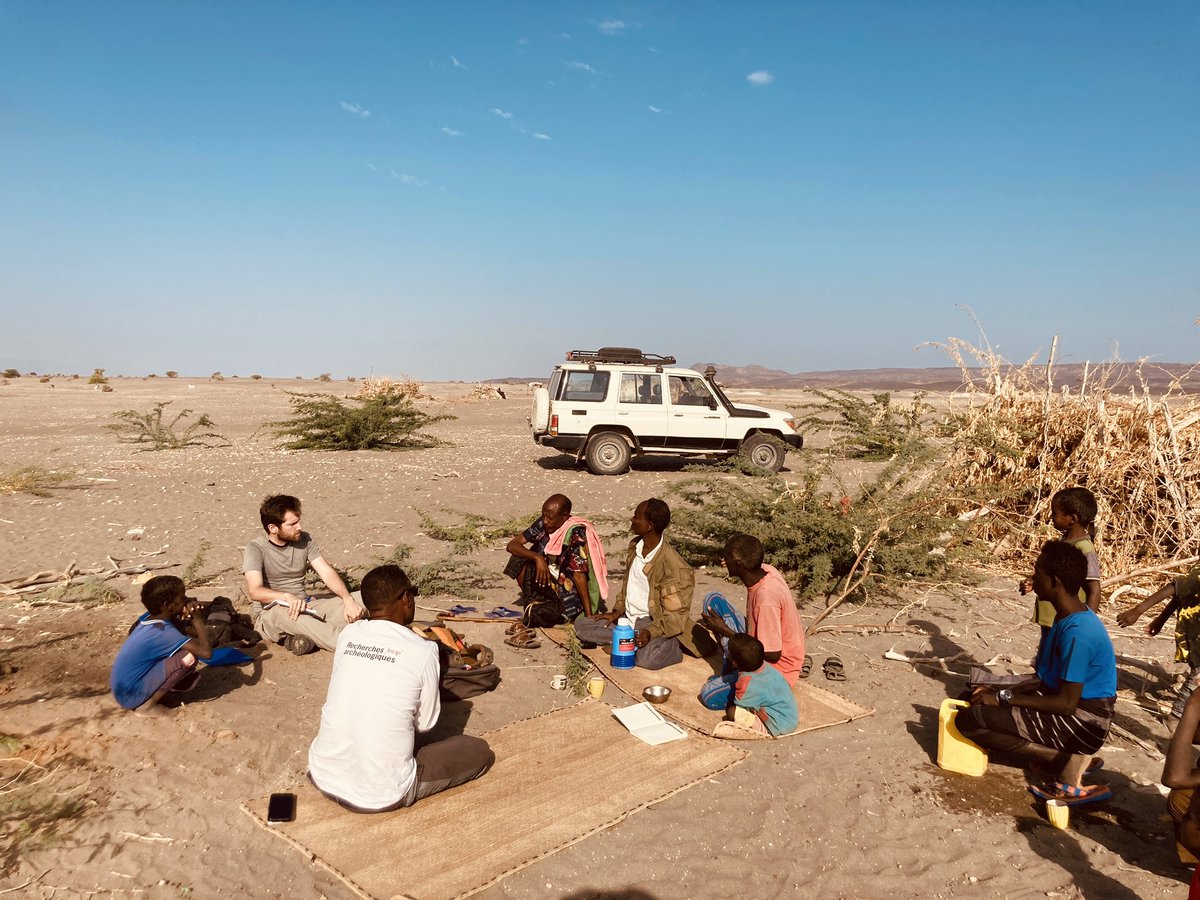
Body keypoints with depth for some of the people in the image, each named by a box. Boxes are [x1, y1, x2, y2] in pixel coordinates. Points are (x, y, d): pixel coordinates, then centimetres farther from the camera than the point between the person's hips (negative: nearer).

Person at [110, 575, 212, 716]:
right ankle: (148, 705, -10)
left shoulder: (149, 617, 0)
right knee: (189, 656, -22)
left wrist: (192, 617, 0)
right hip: (131, 695, -9)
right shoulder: (163, 632, -25)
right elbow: (206, 651, -31)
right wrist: (197, 618, -18)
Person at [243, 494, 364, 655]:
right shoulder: (256, 549, -10)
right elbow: (255, 591, -24)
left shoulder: (305, 540, 3)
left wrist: (348, 599, -24)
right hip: (268, 613, -4)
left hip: (303, 605, 5)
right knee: (283, 612, -41)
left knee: (355, 608, -19)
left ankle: (302, 637, -34)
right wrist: (287, 597, -43)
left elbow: (327, 573, -5)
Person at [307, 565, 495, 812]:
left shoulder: (347, 634, 0)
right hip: (381, 796, -6)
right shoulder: (423, 650, -13)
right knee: (480, 750, 11)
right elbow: (425, 723, -1)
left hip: (323, 778, 6)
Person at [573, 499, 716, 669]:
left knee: (647, 658, -36)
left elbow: (677, 613, -18)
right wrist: (617, 611, 6)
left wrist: (651, 632, -30)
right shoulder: (635, 545, 5)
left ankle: (670, 644, -6)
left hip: (652, 621, -8)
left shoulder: (672, 565, -20)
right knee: (581, 625, -6)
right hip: (628, 617, 8)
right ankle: (633, 639, -8)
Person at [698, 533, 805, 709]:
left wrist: (726, 632, -19)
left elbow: (772, 655, -25)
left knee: (710, 696, -17)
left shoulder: (767, 598, -34)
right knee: (713, 601, 1)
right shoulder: (765, 571, -9)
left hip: (778, 670, -9)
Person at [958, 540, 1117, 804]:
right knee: (983, 696, 17)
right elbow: (1047, 679, 13)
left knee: (970, 719, -19)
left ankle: (1066, 761, -8)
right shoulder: (1068, 617, 5)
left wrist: (1003, 698, -16)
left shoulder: (1077, 632, -26)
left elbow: (1066, 703, -24)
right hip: (1072, 706, 10)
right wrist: (1001, 691, 3)